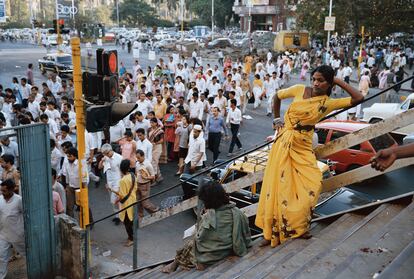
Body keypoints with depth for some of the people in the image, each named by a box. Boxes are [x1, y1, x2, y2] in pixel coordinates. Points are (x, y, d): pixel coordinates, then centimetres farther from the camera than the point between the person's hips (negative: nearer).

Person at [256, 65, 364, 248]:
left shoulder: (329, 103, -3)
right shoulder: (299, 90, -4)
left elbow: (358, 98, -8)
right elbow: (277, 96, 11)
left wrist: (339, 81, -4)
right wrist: (277, 120, 7)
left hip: (303, 147, 1)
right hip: (284, 143, -1)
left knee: (312, 184, -9)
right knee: (278, 186, 1)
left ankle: (297, 227, 12)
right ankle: (271, 231, 14)